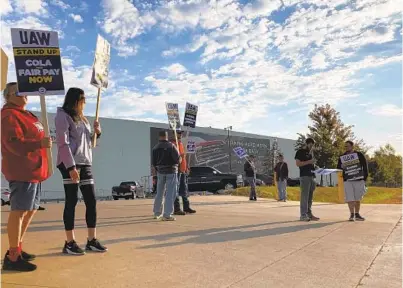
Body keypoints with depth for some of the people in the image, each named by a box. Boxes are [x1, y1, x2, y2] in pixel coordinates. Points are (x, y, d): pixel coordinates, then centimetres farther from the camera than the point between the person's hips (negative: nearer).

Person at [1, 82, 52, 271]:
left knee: (30, 210, 15)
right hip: (21, 171, -10)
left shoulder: (25, 114, 21)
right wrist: (40, 144, -29)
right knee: (19, 211, -7)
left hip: (32, 170, 10)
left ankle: (17, 249, 27)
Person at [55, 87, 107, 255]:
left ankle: (92, 240, 9)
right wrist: (71, 166, -21)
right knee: (71, 201, -5)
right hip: (70, 163, -8)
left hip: (85, 163, 8)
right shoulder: (63, 115, -2)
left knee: (91, 201, 3)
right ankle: (69, 243, 2)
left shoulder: (82, 118, 22)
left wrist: (97, 133, 7)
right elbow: (63, 143, -12)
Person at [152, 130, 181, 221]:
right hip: (171, 171, -5)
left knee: (159, 193, 18)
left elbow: (153, 162, 8)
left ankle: (157, 213, 31)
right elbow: (178, 158, -17)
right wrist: (176, 163, 5)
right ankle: (167, 215, -4)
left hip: (160, 172, 5)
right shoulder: (171, 146, -12)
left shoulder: (155, 148, 4)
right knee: (170, 194, -1)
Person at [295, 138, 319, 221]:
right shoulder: (300, 152, -3)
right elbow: (298, 163, -13)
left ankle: (309, 214, 17)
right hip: (304, 176, -8)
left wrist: (313, 163, 8)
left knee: (310, 196, 10)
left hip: (311, 175, 8)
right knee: (304, 196, -9)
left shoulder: (310, 152, 21)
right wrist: (308, 162, -18)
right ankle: (303, 215, -7)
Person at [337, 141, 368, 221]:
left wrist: (365, 177, -1)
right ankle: (352, 215, 1)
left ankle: (357, 215, 20)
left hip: (359, 180, 0)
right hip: (348, 181, 0)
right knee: (350, 199, -7)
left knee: (358, 199, 9)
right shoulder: (342, 157, 6)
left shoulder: (359, 155, 3)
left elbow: (365, 166, 5)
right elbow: (338, 169, 10)